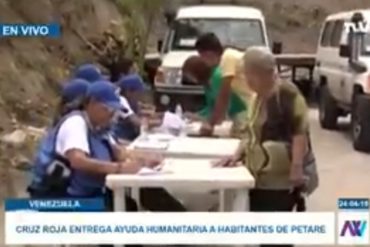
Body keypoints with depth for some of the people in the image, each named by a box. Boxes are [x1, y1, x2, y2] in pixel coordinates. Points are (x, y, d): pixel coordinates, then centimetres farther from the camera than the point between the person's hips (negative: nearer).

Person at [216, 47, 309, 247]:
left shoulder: (287, 94, -13)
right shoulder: (258, 97, 15)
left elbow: (300, 132, -19)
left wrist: (297, 167, -26)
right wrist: (237, 155, 8)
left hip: (282, 180, -9)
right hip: (260, 178, 9)